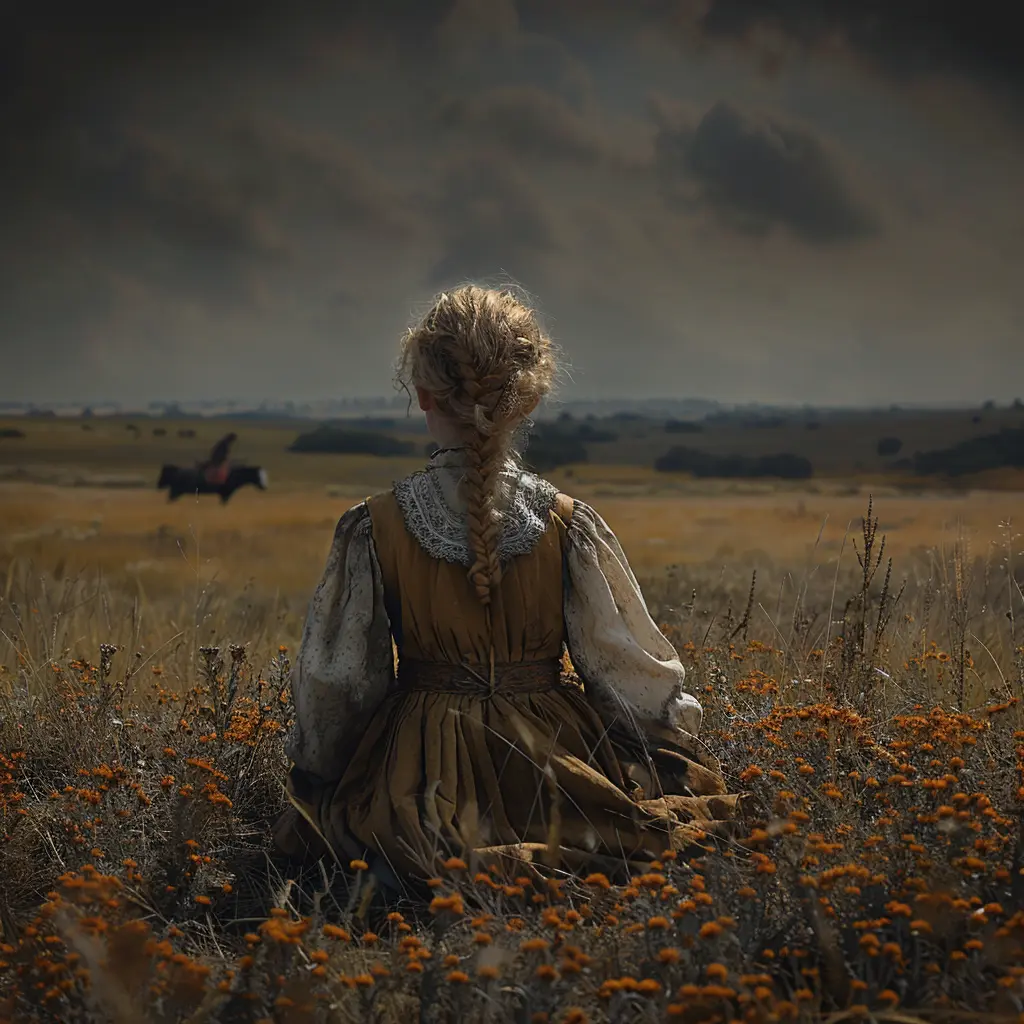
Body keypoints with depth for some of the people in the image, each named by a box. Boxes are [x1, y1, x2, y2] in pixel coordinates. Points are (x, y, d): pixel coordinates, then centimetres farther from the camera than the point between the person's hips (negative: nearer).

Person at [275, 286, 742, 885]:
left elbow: (337, 678, -1)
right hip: (554, 758, 1)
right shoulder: (569, 526, -12)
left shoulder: (374, 530, -12)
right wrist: (680, 734, 16)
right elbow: (624, 662, -3)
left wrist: (317, 775, 16)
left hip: (421, 764, 0)